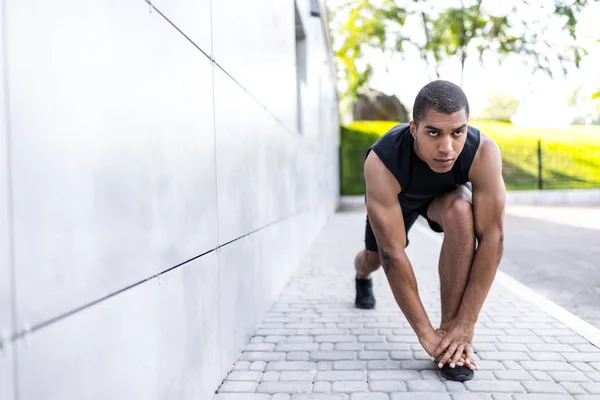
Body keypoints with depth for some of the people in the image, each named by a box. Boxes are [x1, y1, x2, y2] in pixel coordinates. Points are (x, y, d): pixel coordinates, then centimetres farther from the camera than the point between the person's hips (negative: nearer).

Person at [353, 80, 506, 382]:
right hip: (396, 195, 0)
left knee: (460, 212, -34)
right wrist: (425, 333, -38)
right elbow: (393, 253, -41)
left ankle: (452, 333, -20)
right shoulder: (382, 162, -43)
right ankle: (362, 275, 61)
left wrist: (466, 323, -38)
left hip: (447, 194, 0)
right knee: (375, 257, 18)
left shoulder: (484, 153, -40)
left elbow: (491, 237, -37)